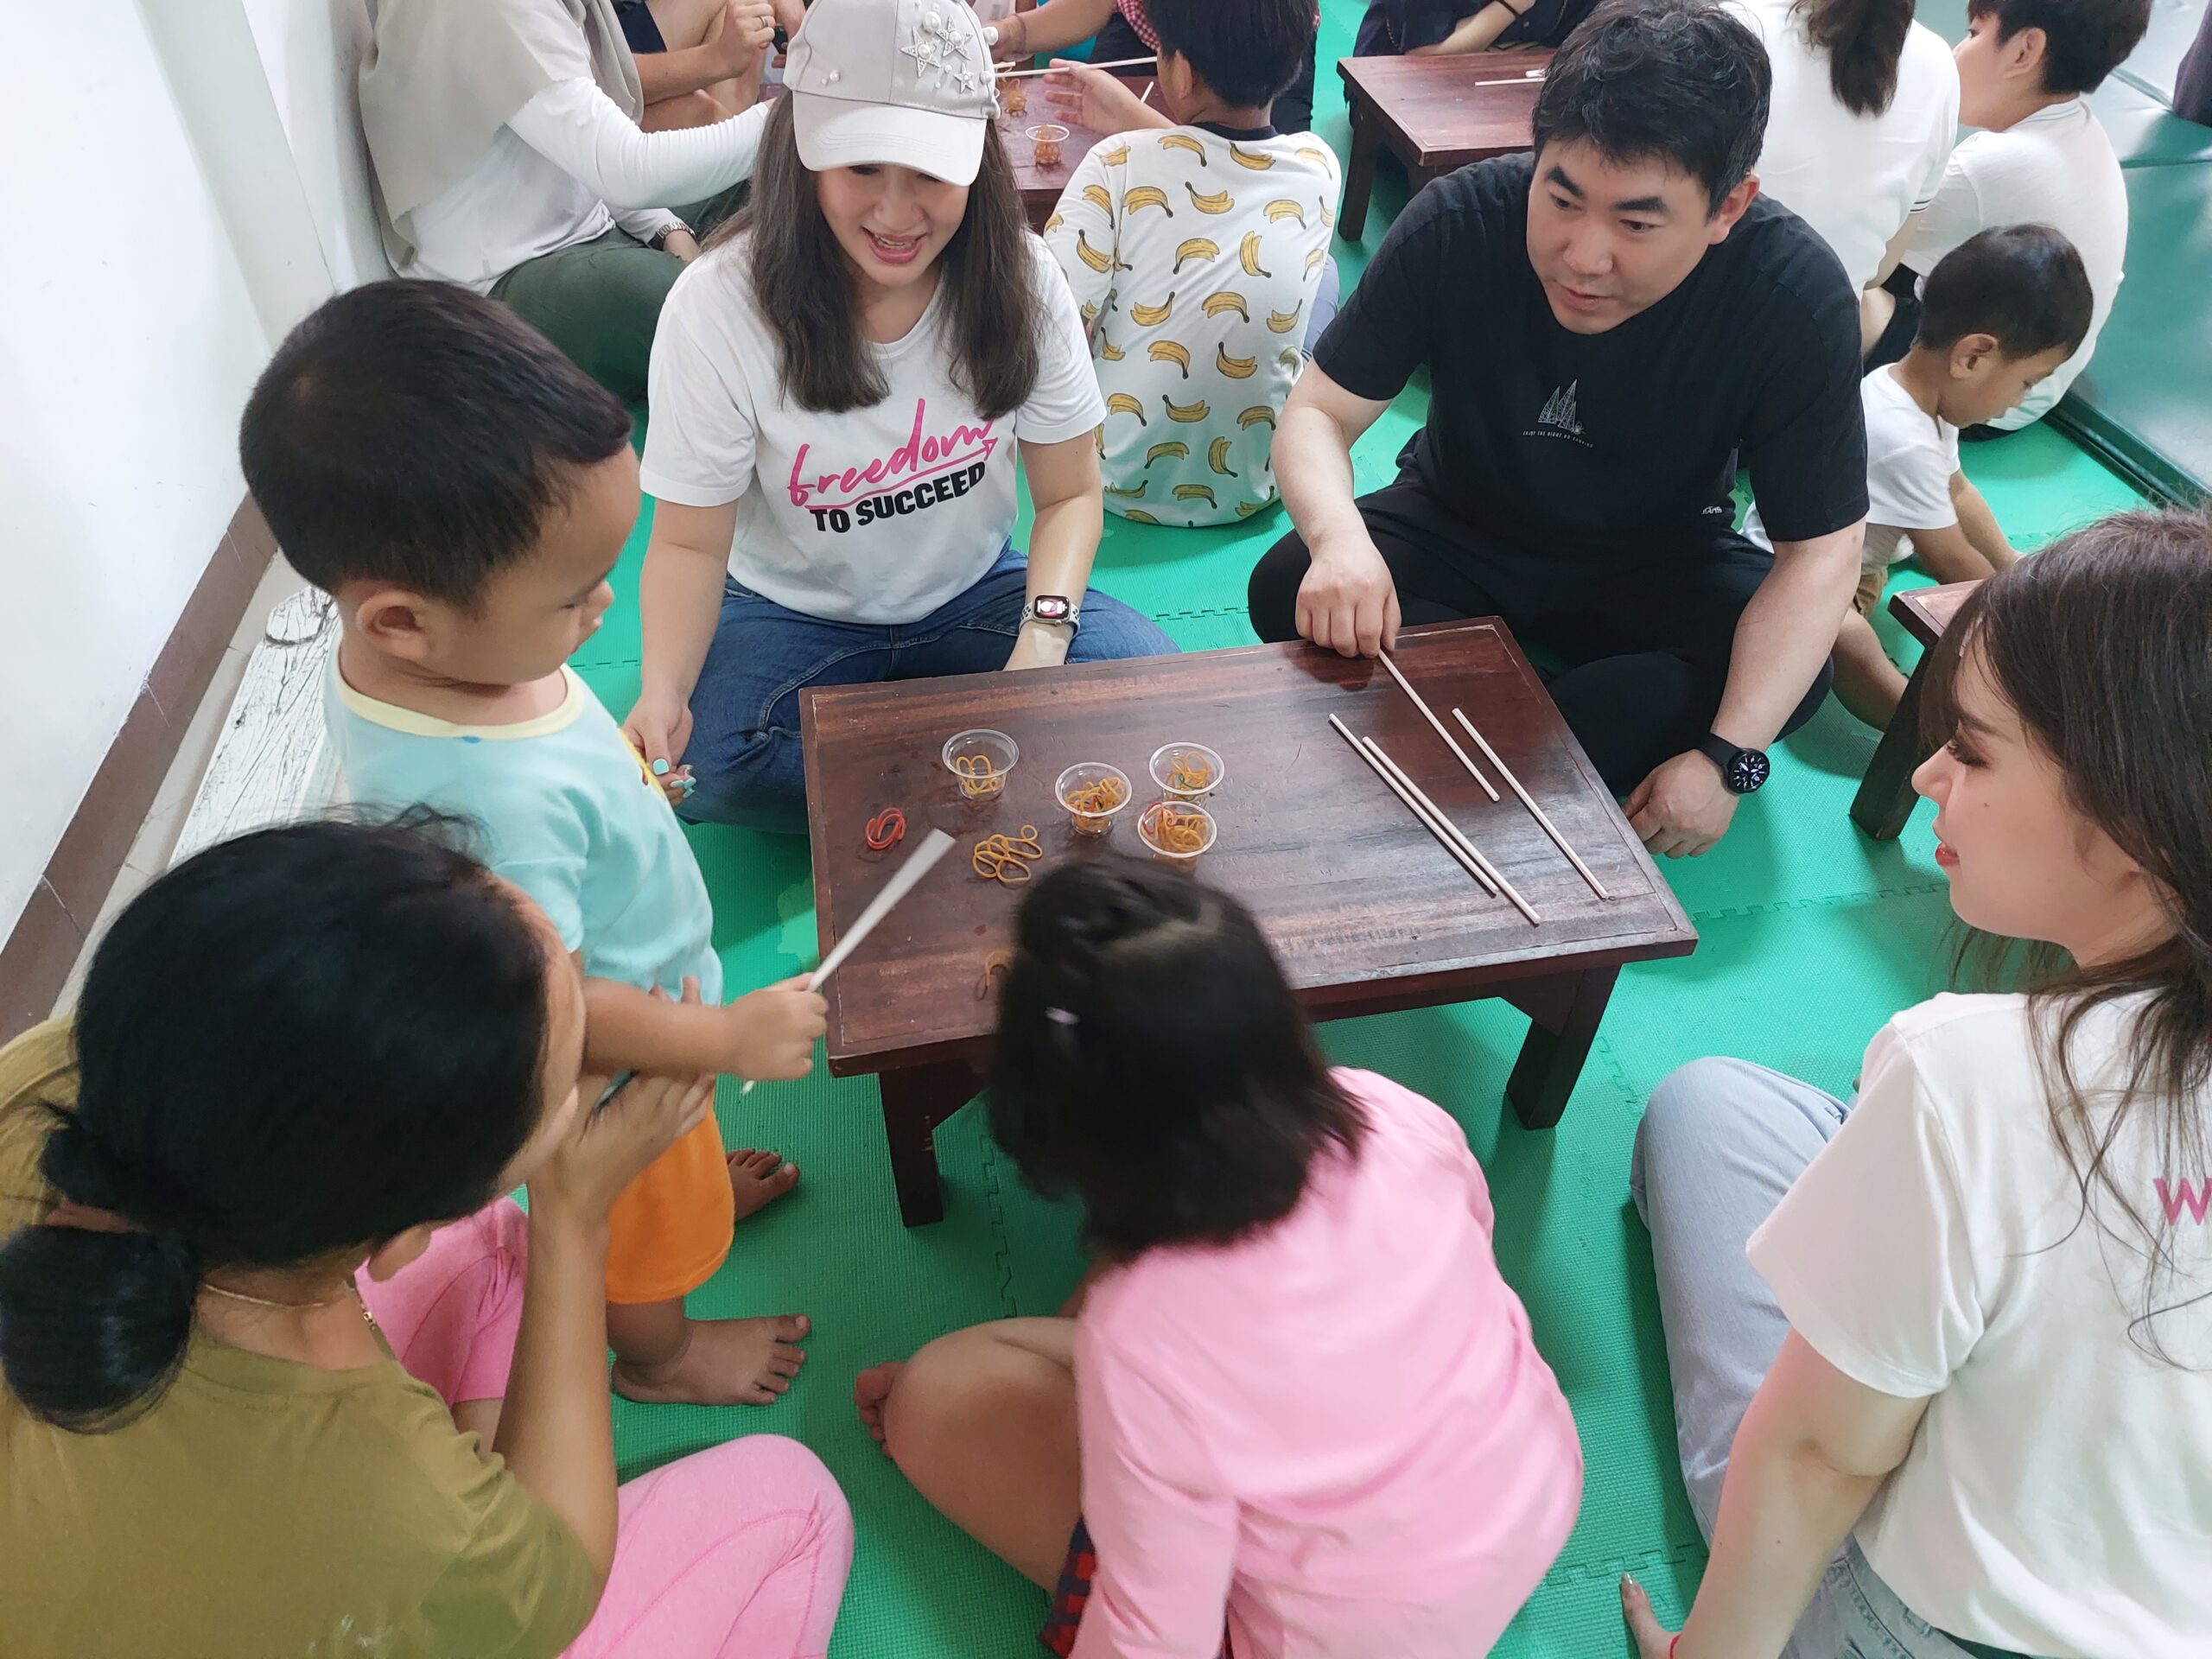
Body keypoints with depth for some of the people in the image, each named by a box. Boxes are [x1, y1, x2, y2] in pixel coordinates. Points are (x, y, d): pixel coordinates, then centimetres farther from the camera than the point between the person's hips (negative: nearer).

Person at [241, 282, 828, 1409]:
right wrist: (729, 1039, -24)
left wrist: (623, 767, 15)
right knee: (645, 1231, 25)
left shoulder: (426, 648, -21)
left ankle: (704, 1184, 68)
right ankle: (660, 1357, 54)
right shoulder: (493, 806, -47)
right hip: (610, 1063, -7)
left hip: (627, 992, 7)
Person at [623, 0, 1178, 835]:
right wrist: (662, 690, -34)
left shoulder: (1019, 276, -14)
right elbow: (690, 542, -14)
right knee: (695, 768, -32)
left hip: (973, 594, 2)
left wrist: (1042, 640, -26)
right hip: (793, 611, -1)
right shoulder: (720, 304, -21)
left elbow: (1069, 495, -6)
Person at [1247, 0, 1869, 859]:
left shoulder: (1795, 294, -25)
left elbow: (1819, 552, -20)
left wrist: (1727, 758, -33)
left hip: (1657, 562, 1)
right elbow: (1318, 413, -20)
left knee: (1796, 672, -29)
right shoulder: (1457, 223, -24)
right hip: (1460, 527, 0)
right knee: (1288, 590, -28)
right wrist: (1337, 536, -44)